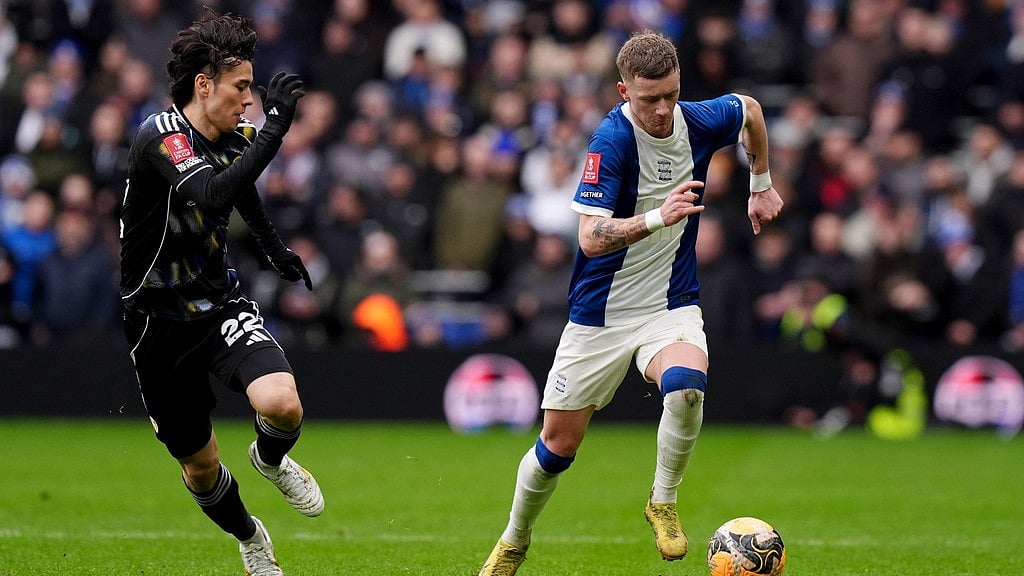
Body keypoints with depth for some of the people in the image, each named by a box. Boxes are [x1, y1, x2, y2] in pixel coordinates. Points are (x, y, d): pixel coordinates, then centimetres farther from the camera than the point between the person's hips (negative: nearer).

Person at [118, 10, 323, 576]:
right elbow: (214, 194, -41)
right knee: (200, 465, 7)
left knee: (282, 403, -25)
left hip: (221, 305, 4)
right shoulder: (159, 136, -22)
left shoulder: (236, 140, 0)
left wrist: (276, 249, 35)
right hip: (160, 321, -4)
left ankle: (272, 459, 11)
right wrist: (273, 128, -41)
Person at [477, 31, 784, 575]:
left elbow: (750, 110, 18)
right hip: (600, 314, -2)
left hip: (671, 305, 2)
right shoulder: (612, 140, -22)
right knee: (559, 443, 5)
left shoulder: (699, 121, -8)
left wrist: (761, 187, 23)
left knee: (686, 385, -31)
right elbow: (591, 237, -31)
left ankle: (663, 502, -7)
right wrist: (659, 216, -44)